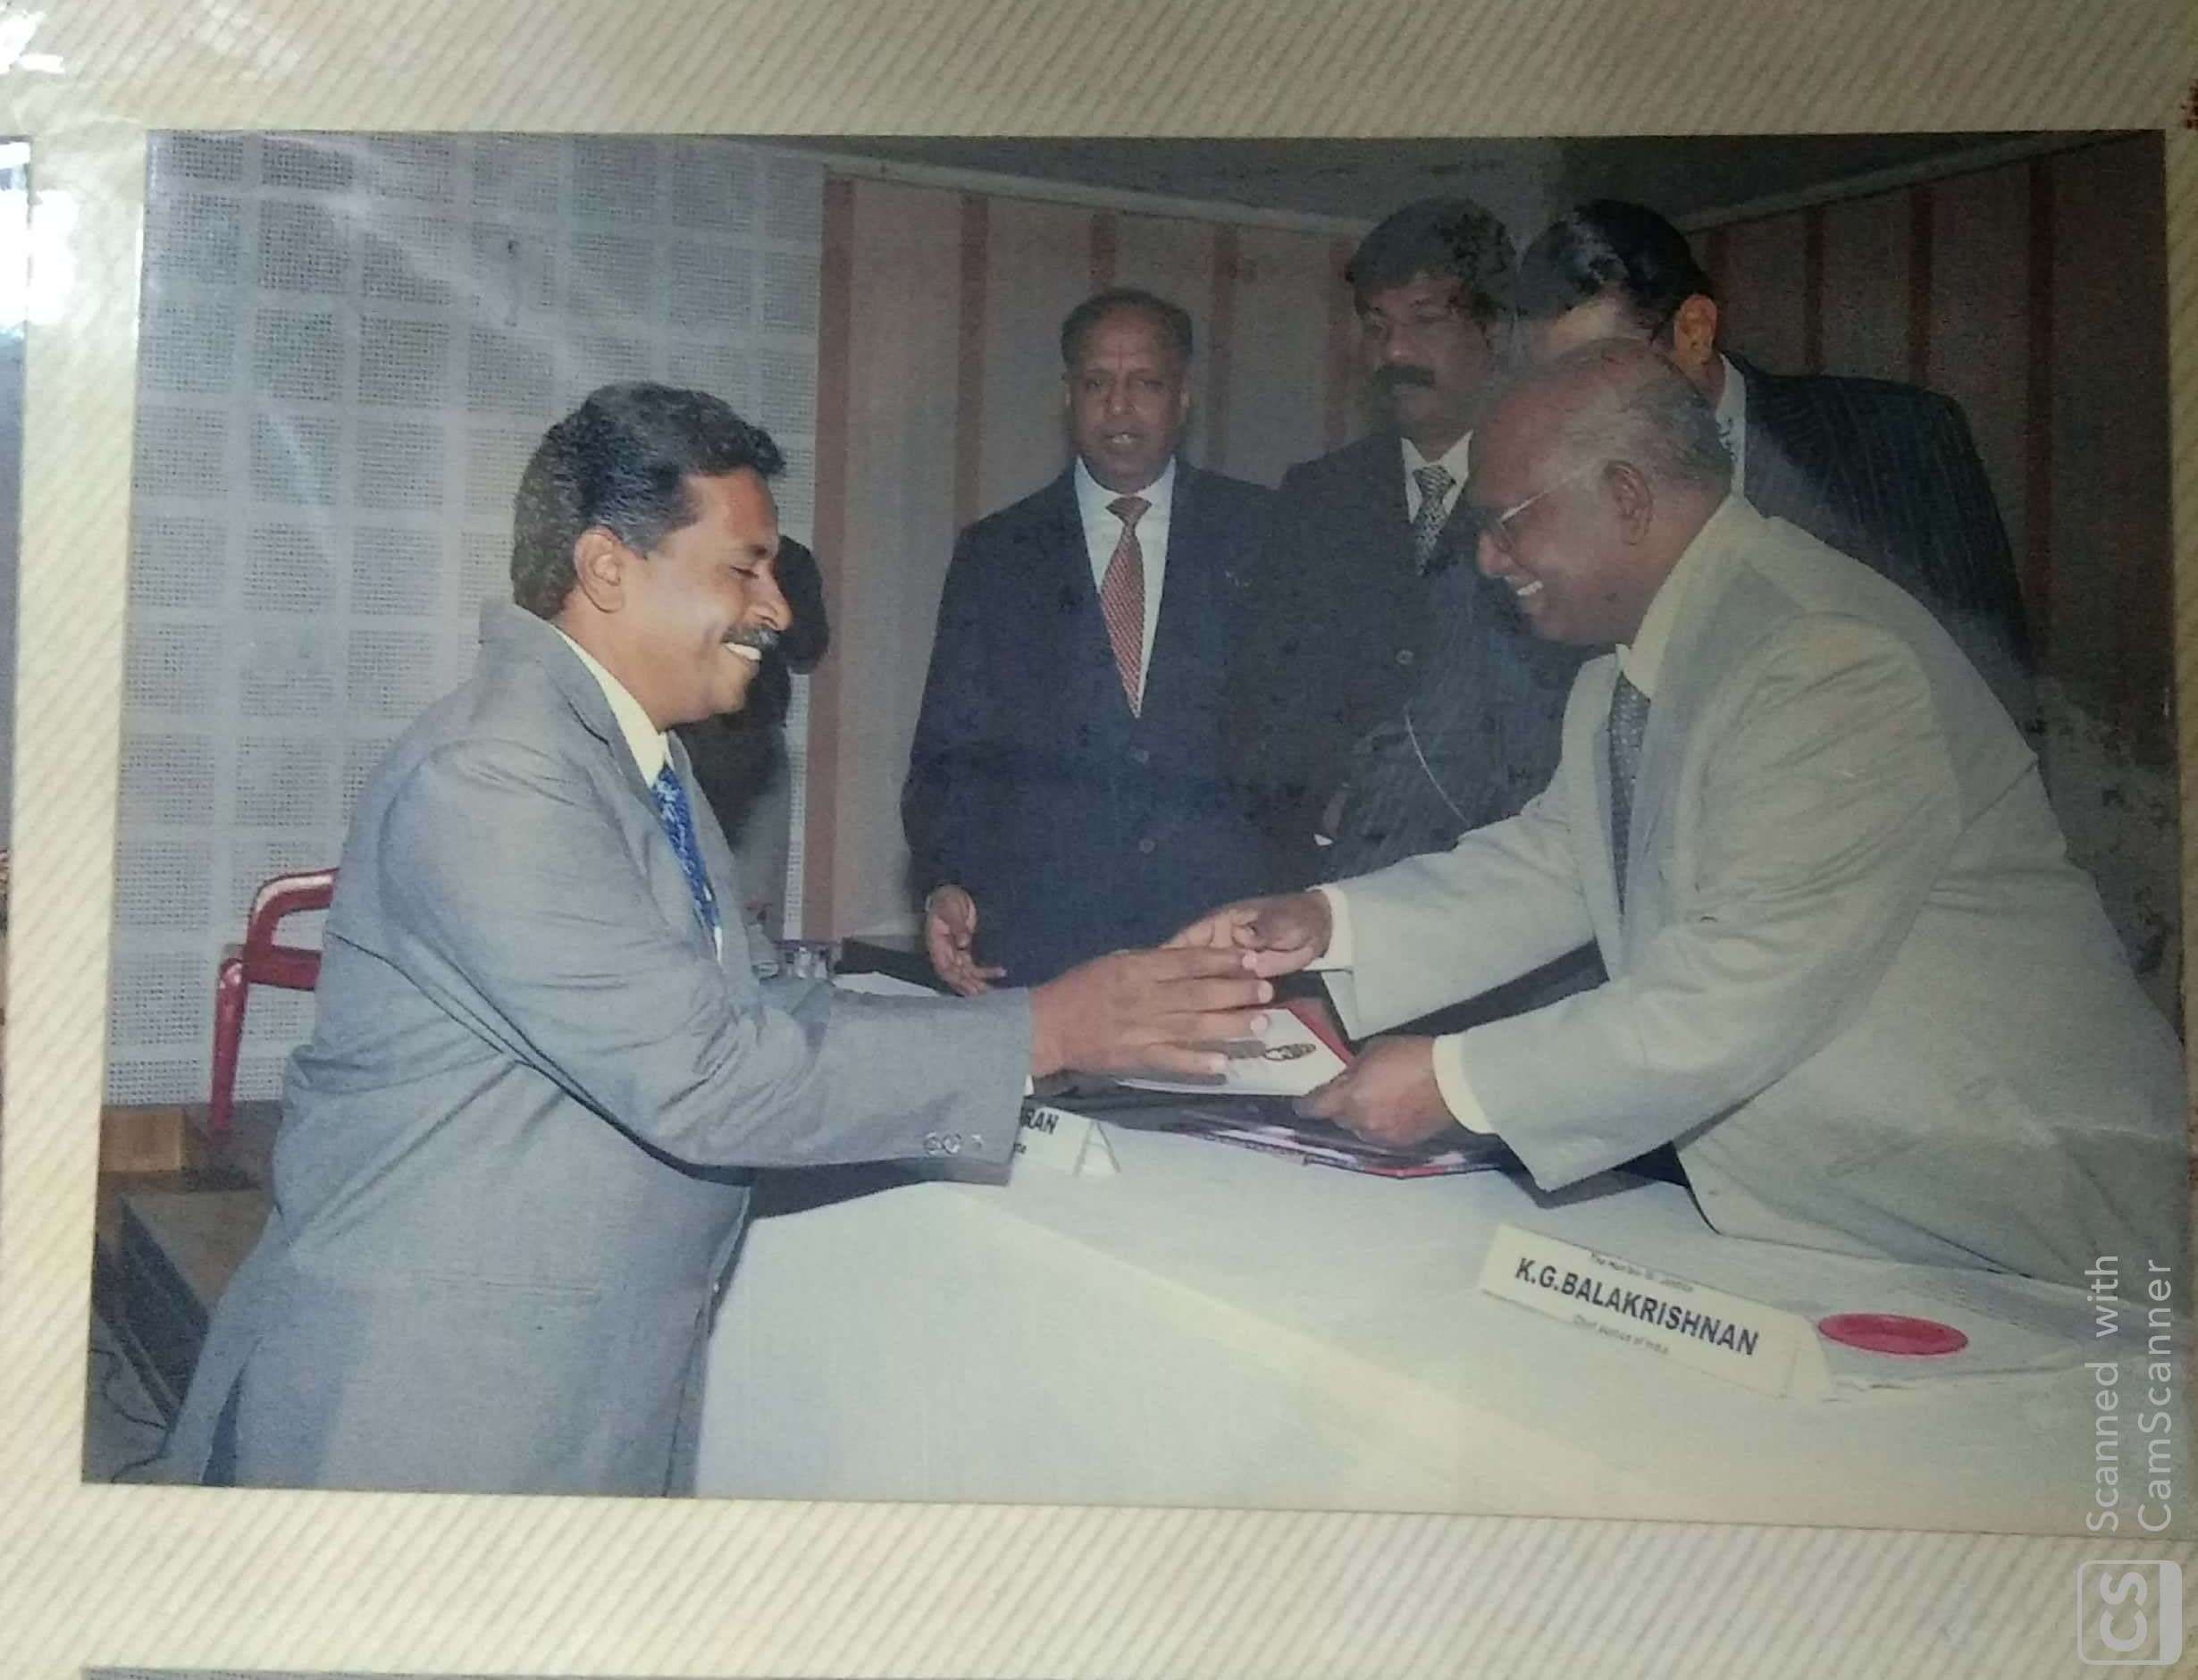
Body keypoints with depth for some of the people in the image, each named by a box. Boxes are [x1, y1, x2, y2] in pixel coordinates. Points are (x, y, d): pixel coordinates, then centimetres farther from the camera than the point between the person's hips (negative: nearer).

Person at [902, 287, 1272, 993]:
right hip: (1039, 936, 0)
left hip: (1223, 932, 0)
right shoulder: (994, 552, 11)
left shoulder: (1261, 533, 10)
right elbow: (945, 753, 10)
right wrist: (943, 883, -7)